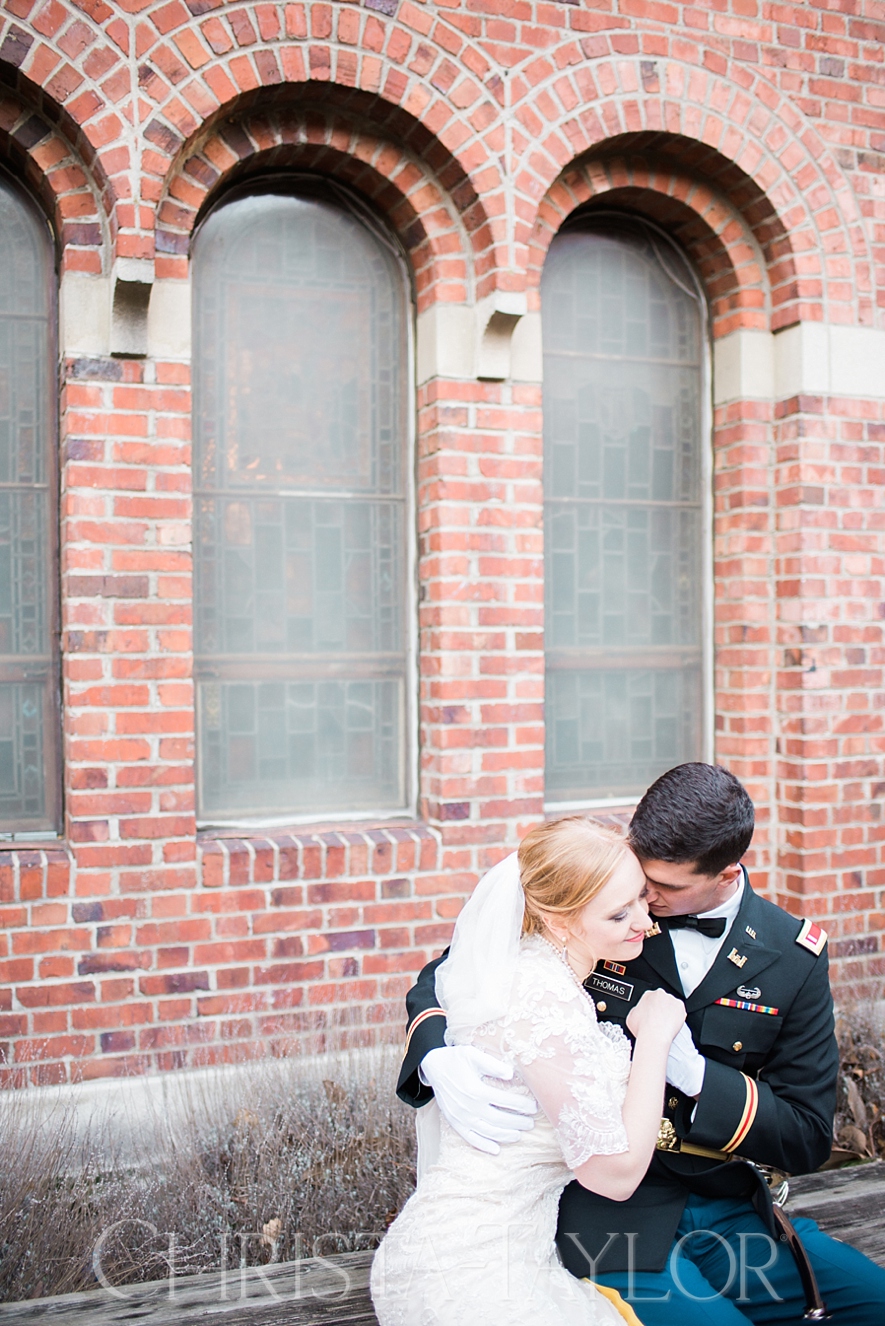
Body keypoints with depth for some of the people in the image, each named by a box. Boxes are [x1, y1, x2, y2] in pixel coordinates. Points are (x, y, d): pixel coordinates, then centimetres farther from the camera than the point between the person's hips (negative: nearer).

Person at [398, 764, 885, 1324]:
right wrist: (439, 1062, -26)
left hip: (730, 1211, 4)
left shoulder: (795, 956, -3)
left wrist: (694, 1073, -19)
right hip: (605, 1211, -3)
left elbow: (807, 1140, -2)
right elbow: (444, 979, -2)